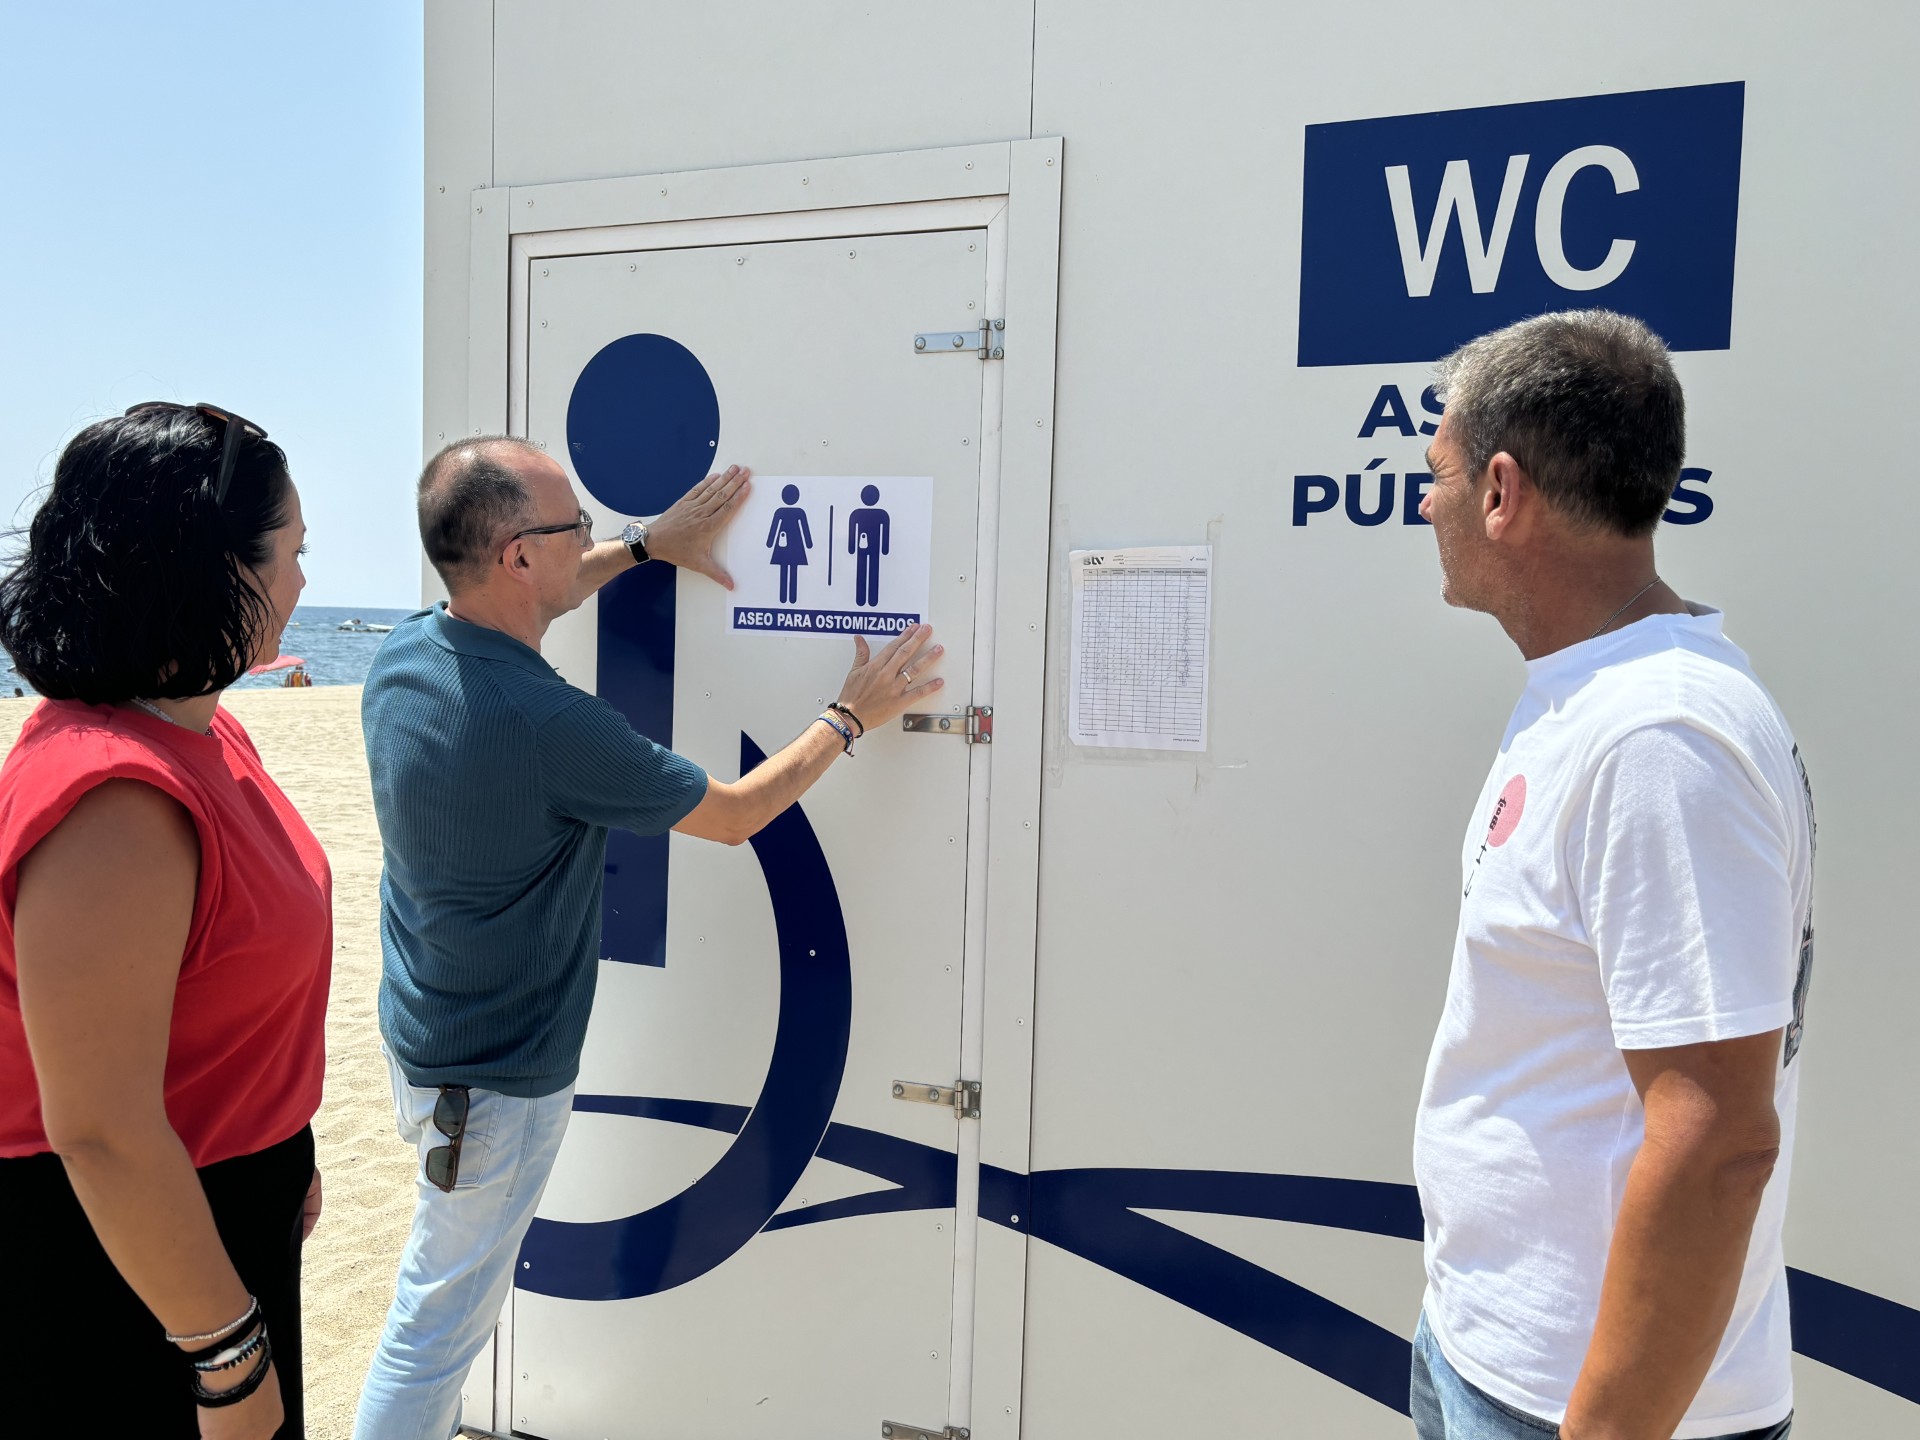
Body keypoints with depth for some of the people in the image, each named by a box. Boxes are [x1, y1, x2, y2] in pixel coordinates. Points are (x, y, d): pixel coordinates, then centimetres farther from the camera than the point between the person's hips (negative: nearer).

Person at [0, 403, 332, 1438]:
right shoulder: (117, 802, -31)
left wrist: (282, 1153, 19)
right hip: (126, 1263, -9)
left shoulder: (198, 729, 1)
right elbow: (102, 1135, -28)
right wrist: (229, 1353, -18)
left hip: (224, 1200, 9)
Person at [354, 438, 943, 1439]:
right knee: (439, 1320, 11)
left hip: (420, 1027, 9)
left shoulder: (402, 653, -8)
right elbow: (736, 814, -17)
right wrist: (853, 716, -5)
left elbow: (513, 601, 16)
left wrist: (648, 545, 16)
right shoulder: (552, 727, -32)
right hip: (496, 1076, -9)